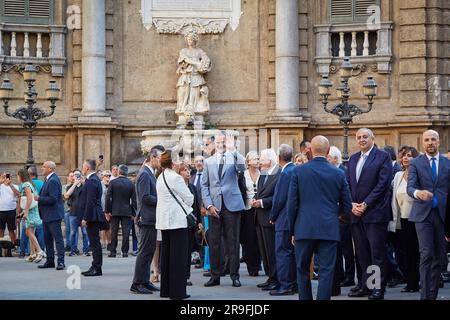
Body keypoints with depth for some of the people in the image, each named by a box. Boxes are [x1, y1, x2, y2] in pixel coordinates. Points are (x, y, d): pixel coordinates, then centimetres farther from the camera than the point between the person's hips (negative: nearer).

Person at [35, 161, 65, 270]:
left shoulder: (53, 180, -18)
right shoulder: (48, 179, 14)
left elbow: (53, 199, -24)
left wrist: (39, 198, -16)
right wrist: (39, 197, 4)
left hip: (53, 214, -11)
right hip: (47, 215, 11)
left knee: (58, 238, -8)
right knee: (47, 238, 15)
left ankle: (61, 262, -8)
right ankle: (50, 261, 22)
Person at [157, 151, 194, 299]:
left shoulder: (161, 177, 12)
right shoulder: (175, 177, -14)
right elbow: (189, 197, -9)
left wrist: (183, 205, 18)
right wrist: (187, 206, 11)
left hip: (164, 220, 9)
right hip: (177, 220, -9)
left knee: (166, 254, 12)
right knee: (178, 255, -5)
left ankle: (166, 290, 16)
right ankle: (177, 291, -5)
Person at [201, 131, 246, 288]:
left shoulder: (233, 157, 6)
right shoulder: (208, 162, 13)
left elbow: (242, 168, -16)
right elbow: (204, 185, 11)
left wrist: (234, 150, -24)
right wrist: (209, 205, -1)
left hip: (231, 204, -2)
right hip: (214, 206, 2)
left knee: (233, 241, 0)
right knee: (214, 242, 3)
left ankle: (234, 275, 5)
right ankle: (215, 276, 9)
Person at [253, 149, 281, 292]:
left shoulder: (279, 174, -14)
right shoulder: (263, 175, 16)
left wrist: (262, 202, -18)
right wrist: (255, 199, 4)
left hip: (270, 218, -9)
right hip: (260, 218, 9)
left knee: (272, 251, -5)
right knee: (264, 250, 13)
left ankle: (276, 280, 1)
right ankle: (270, 277, 20)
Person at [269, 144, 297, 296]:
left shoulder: (285, 173, -16)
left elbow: (279, 198, -17)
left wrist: (272, 217, -3)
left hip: (285, 220, -9)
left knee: (283, 252, -5)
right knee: (293, 252, 13)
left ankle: (285, 286, -5)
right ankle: (295, 284, 18)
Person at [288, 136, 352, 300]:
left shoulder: (298, 171, -2)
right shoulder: (338, 174, 2)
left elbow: (292, 204, -1)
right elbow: (347, 206, 8)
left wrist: (293, 230, 9)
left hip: (304, 229, 0)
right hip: (329, 229, 0)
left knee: (302, 269, 12)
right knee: (326, 271, 1)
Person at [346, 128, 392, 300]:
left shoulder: (383, 157, -3)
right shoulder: (353, 159, 17)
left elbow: (383, 183, -11)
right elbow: (348, 184, 14)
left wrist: (365, 204, -13)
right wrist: (352, 204, -3)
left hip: (375, 212, -6)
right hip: (356, 214, 6)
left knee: (377, 252, -5)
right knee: (362, 252, 10)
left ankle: (379, 288, -1)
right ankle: (365, 285, 17)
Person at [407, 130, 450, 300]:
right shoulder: (416, 163, 4)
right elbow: (410, 187, -8)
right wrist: (417, 192, -31)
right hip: (423, 214, -2)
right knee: (426, 254, -12)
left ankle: (433, 294, 12)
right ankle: (425, 295, -10)